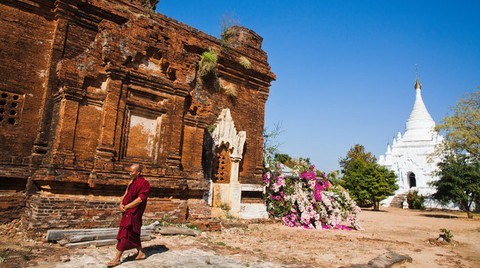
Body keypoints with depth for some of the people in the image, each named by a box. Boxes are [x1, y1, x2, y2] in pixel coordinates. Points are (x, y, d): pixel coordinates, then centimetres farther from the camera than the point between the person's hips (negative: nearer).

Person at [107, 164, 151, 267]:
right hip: (127, 212, 9)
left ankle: (117, 258, 4)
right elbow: (126, 194, 12)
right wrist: (121, 204, -5)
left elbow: (140, 199, -21)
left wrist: (126, 207, -17)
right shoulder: (132, 182, 12)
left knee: (125, 234, -4)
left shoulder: (144, 184, -16)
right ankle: (141, 253, 28)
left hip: (133, 213, -9)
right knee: (133, 234, 16)